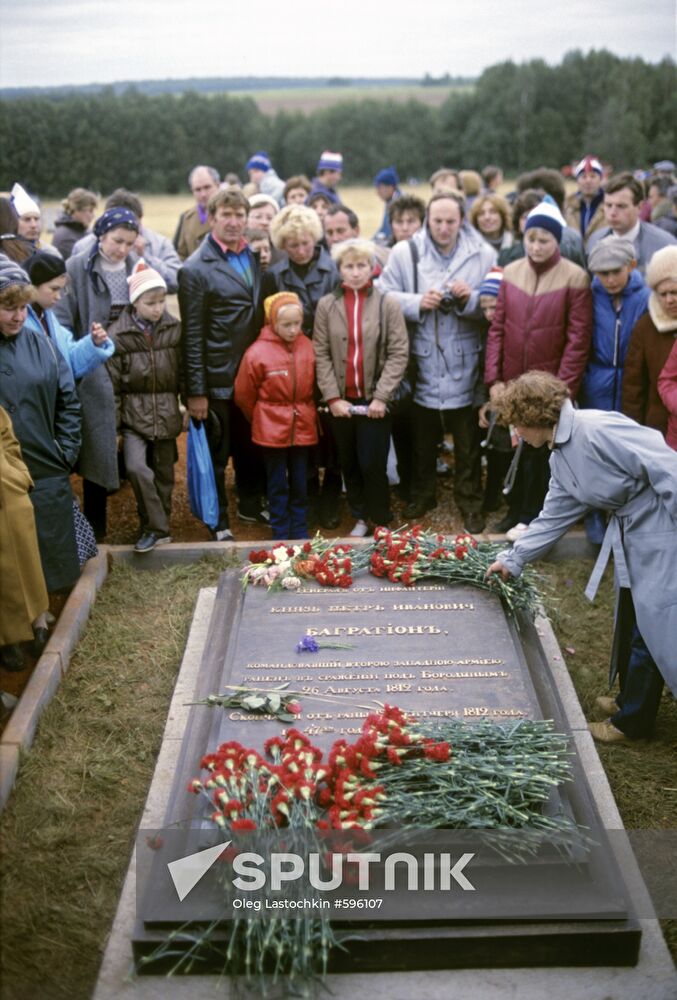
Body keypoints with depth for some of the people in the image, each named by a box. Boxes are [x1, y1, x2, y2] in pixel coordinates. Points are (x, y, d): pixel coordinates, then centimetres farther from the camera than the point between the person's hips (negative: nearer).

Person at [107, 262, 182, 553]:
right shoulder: (118, 334, -8)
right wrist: (112, 422, -6)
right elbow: (111, 382, -6)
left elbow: (183, 372, 6)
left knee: (163, 474, 11)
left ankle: (158, 527, 29)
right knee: (137, 467, -19)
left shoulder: (174, 329, -1)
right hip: (134, 413, -2)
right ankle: (156, 527, -4)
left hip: (166, 413, 3)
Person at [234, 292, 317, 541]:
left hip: (303, 428, 3)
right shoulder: (257, 353, -13)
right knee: (277, 485, 8)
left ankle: (300, 533, 25)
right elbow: (244, 395, -3)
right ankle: (280, 535, 19)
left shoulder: (308, 347, -4)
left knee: (300, 483, 13)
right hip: (272, 430, -3)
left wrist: (306, 414, 9)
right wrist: (260, 421, 8)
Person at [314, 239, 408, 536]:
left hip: (374, 400, -2)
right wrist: (333, 397, -6)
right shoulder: (326, 305, 3)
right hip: (341, 400, 3)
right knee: (349, 464, 11)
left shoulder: (388, 303, -3)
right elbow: (321, 354, 1)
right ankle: (360, 517, 27)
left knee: (372, 464, -2)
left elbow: (399, 353, -5)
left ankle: (381, 521, 17)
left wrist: (381, 396, -11)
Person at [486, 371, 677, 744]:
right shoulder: (560, 456, 7)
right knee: (630, 619, 21)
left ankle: (631, 721, 18)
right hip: (631, 532, 10)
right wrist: (514, 558, 23)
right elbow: (554, 515, 19)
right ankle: (630, 699, 40)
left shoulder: (597, 429, -24)